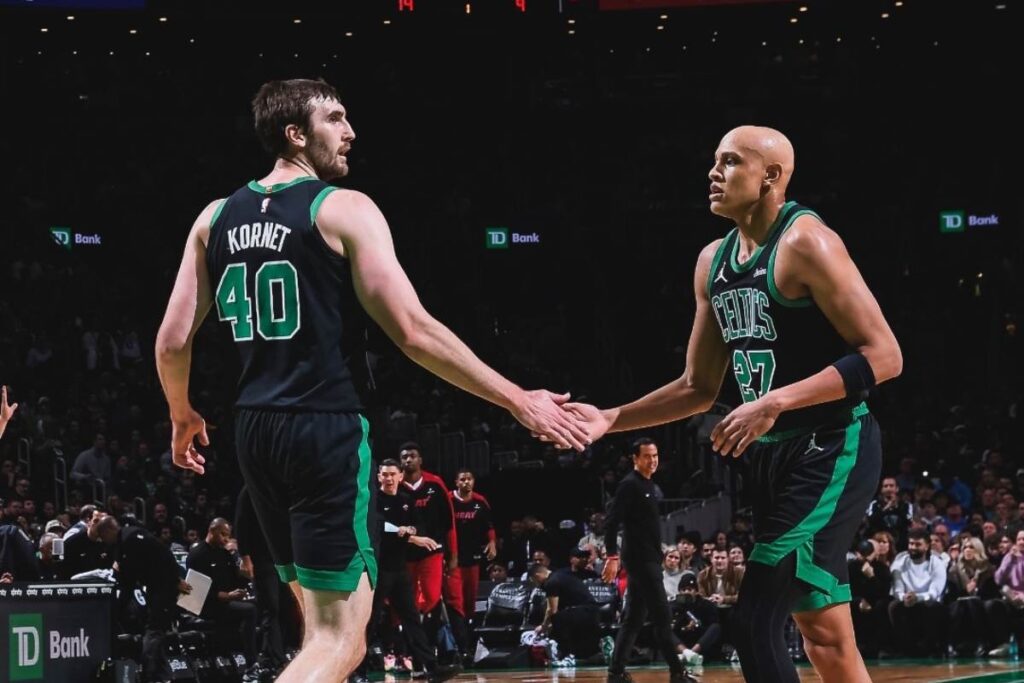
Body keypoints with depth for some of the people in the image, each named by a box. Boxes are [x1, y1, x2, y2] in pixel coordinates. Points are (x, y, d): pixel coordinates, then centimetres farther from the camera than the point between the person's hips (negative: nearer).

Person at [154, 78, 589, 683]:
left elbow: (173, 342, 10)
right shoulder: (345, 210, -7)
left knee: (326, 626, 20)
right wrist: (518, 402, -7)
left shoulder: (217, 218, 10)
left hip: (256, 429, 7)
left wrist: (183, 416, 30)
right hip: (327, 428, -7)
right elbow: (413, 332, -12)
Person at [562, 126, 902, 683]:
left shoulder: (804, 242, -15)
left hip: (832, 448, -8)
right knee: (823, 634, 10)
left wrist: (776, 401, -26)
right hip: (771, 454, 8)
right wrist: (609, 420, 8)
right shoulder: (713, 261, 10)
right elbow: (699, 387, 19)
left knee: (756, 623, -14)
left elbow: (883, 356, -20)